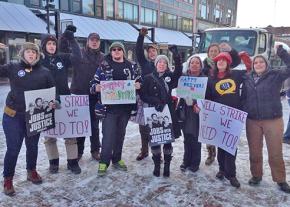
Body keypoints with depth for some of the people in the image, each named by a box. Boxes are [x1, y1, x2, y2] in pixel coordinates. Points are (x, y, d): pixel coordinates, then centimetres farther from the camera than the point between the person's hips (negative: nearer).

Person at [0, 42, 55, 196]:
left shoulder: (44, 72, 3)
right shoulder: (13, 68, 1)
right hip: (13, 116, -2)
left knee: (32, 146, 16)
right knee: (13, 149, 1)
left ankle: (31, 171, 38)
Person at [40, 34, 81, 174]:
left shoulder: (63, 58, 5)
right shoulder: (39, 62, 0)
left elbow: (78, 57, -8)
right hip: (47, 102, 0)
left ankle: (72, 161, 13)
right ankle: (53, 161, 24)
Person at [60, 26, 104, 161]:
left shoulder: (103, 57, 4)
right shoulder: (78, 53, 2)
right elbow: (62, 50, -2)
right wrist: (66, 35, -14)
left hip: (95, 95, 1)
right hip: (79, 94, -1)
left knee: (94, 124, 11)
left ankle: (95, 150, 24)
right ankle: (78, 150, 22)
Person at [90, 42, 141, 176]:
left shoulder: (132, 66, 10)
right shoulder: (104, 66, 4)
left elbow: (139, 82, 14)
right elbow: (93, 84, 3)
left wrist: (138, 85, -8)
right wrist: (98, 87, -19)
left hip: (126, 106, 3)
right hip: (109, 106, -3)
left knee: (120, 134, 13)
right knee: (108, 135, -5)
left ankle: (117, 159, 27)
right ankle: (104, 162, 9)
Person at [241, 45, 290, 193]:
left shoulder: (275, 75, 0)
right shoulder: (247, 79, 8)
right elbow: (243, 98, 12)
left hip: (273, 120, -2)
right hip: (252, 121, 3)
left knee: (275, 152, 4)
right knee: (254, 151, 11)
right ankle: (256, 175, 29)